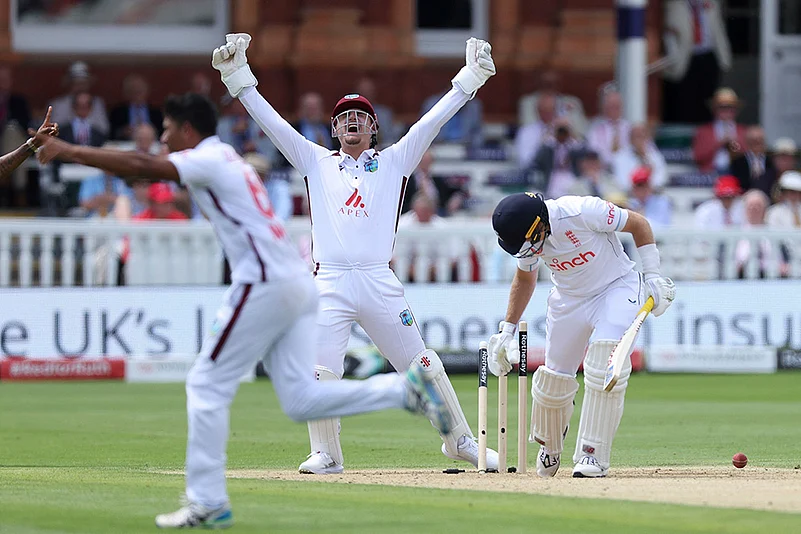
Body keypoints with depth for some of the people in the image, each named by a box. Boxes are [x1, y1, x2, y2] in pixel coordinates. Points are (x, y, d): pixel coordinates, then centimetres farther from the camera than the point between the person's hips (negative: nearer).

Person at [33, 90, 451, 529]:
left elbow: (141, 166, -15)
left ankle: (207, 502, -1)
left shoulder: (209, 159, -5)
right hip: (298, 285, 9)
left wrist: (68, 151, -12)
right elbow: (148, 166, 26)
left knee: (207, 386, -1)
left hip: (264, 286, -9)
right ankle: (406, 389, -7)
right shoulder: (224, 159, 25)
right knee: (301, 399, 4)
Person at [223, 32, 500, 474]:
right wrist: (238, 76, 5)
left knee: (421, 366, 2)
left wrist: (470, 77, 2)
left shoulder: (393, 162, 15)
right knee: (319, 373, -10)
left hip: (379, 283, 0)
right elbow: (271, 121, 12)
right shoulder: (317, 162, 16)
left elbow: (433, 121, 9)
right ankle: (326, 454, 3)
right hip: (329, 284, 0)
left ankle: (460, 441, 15)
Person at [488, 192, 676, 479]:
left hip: (617, 286, -5)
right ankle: (549, 445, 31)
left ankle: (593, 454, -21)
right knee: (554, 378, 0)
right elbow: (525, 277, 9)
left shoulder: (581, 212, -32)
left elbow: (638, 223, -16)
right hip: (569, 298, 5)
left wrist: (652, 276, -17)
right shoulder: (524, 238, -14)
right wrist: (507, 330, 8)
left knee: (605, 358, -27)